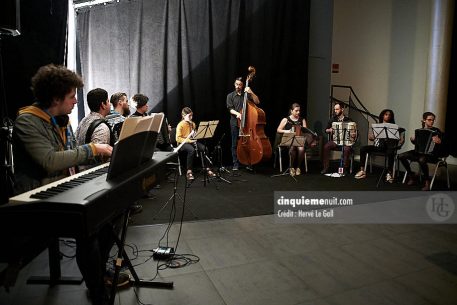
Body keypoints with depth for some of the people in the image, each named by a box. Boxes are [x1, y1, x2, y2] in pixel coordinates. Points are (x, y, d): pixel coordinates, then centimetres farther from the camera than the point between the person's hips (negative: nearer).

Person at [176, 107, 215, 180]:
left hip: (192, 141, 6)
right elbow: (178, 138, -15)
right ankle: (189, 172, -29)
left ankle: (206, 168, -12)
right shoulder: (180, 125, -9)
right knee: (191, 150, -37)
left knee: (203, 148, -21)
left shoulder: (192, 124, 10)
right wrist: (188, 140, -24)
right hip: (183, 143, -6)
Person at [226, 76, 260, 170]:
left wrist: (251, 92, -11)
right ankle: (236, 164, 7)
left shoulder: (247, 95, 12)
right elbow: (230, 108, -1)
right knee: (235, 144, 0)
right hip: (235, 122, -1)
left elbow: (257, 102, 1)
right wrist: (237, 113, -20)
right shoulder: (230, 96, 9)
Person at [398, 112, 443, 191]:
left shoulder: (436, 131, -2)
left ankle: (427, 181, -15)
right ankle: (411, 176, 4)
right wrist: (412, 140, -1)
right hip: (419, 151, 5)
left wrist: (439, 142, -27)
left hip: (431, 153, -5)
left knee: (422, 160, -39)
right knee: (401, 156, -14)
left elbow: (441, 145, -4)